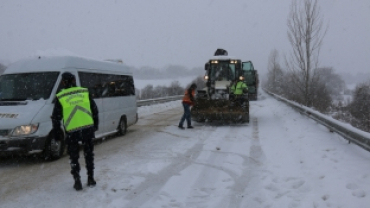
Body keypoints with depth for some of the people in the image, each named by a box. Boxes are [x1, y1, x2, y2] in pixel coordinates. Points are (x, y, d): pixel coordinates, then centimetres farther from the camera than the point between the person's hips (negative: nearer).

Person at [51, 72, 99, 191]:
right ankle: (90, 179, 22)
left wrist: (56, 132, 14)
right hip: (88, 128, 2)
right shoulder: (85, 92, 6)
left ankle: (77, 182, 9)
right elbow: (95, 110, 11)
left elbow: (56, 117, 3)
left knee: (74, 157, 12)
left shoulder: (60, 97, 1)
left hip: (72, 131, -2)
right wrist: (95, 124, 22)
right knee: (89, 154, 17)